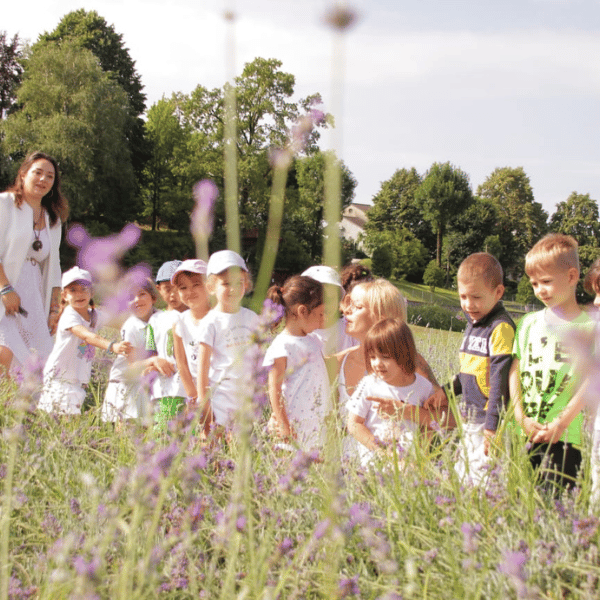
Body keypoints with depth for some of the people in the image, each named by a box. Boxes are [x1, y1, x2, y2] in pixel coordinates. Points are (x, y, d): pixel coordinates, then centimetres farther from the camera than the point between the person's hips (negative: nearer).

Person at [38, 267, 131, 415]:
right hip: (60, 376, -7)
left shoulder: (94, 316, 6)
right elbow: (87, 336, -36)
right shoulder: (69, 316, -18)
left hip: (80, 380, 7)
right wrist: (112, 346, -50)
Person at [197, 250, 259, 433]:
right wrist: (203, 403, -9)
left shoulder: (251, 318, 9)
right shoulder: (212, 322, -5)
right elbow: (203, 365, -6)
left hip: (248, 395, 4)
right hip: (221, 396, -4)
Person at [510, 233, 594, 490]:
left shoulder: (587, 326, 0)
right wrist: (521, 418, -3)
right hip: (524, 433, 4)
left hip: (564, 436, -3)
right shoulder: (529, 322, 13)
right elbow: (514, 371, 9)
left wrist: (562, 422, -13)